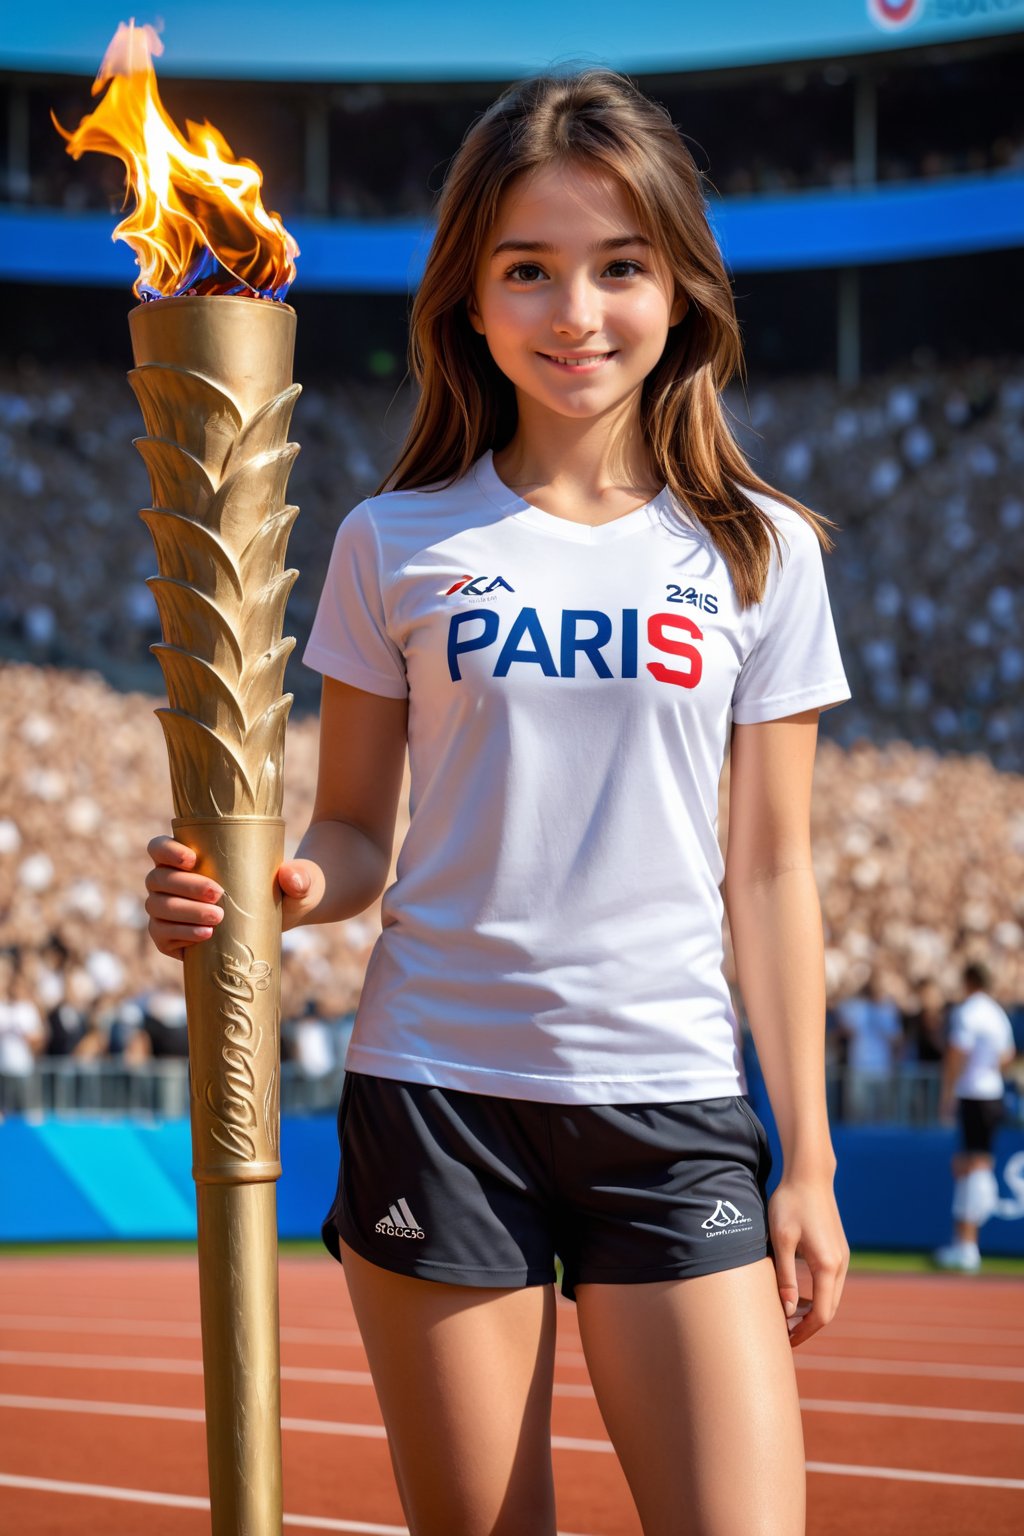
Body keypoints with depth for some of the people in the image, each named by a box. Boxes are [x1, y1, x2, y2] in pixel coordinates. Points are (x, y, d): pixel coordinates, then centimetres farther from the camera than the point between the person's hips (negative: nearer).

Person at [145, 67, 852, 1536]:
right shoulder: (396, 544, 3)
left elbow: (770, 872, 7)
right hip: (435, 1091, 0)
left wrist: (809, 1161, 5)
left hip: (672, 1104, 0)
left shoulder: (762, 553, 4)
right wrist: (288, 885, -16)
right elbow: (356, 831, 7)